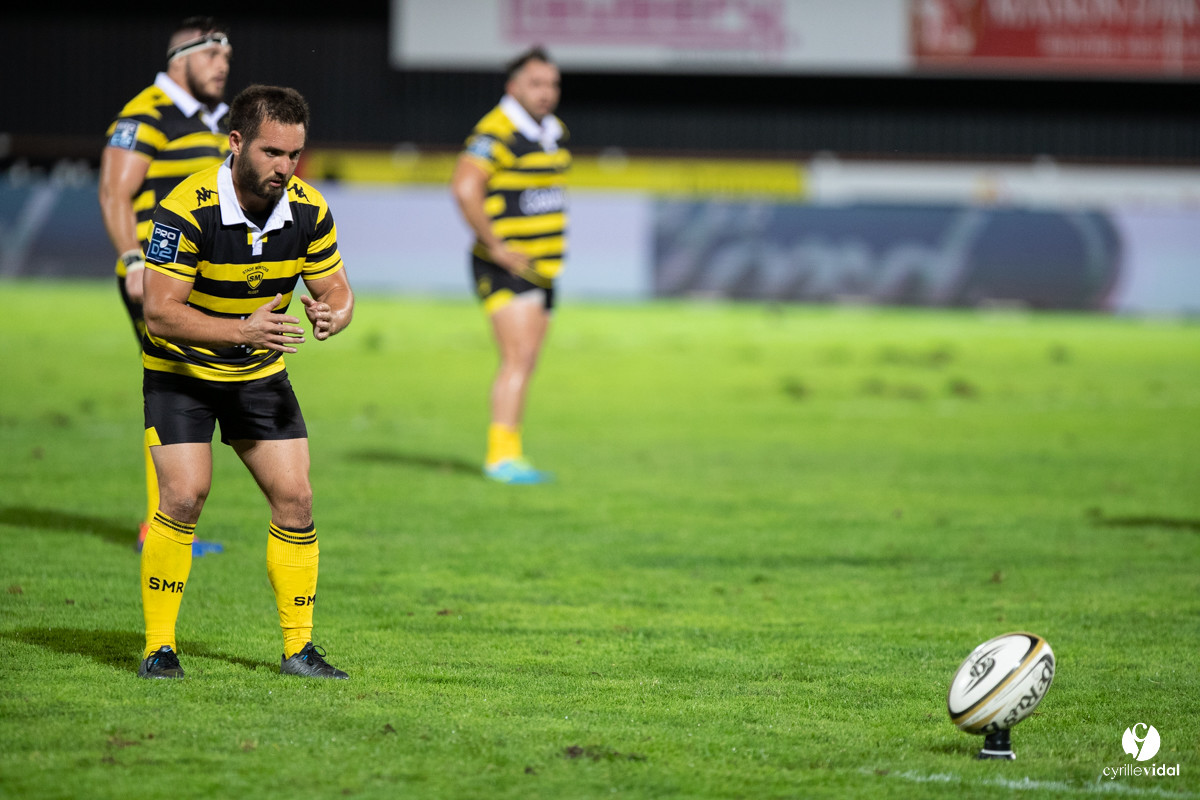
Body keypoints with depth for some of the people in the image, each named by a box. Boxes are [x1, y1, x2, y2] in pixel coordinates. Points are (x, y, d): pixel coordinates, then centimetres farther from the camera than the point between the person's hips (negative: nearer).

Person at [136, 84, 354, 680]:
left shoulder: (308, 210, -12)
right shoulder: (186, 208, -27)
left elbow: (337, 291, -3)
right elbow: (160, 312, -28)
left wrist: (331, 316, -28)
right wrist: (243, 329, -40)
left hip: (262, 372, 5)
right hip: (180, 369, -5)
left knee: (294, 498, -4)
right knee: (184, 496, -19)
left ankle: (298, 648, 7)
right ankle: (158, 648, -7)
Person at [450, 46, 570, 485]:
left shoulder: (554, 132, 13)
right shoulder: (496, 132, -16)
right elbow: (464, 186, -28)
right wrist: (497, 247, -25)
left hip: (542, 268, 9)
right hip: (505, 268, -9)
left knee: (524, 363, 9)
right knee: (519, 357, -17)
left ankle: (504, 456, 14)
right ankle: (503, 454, -18)